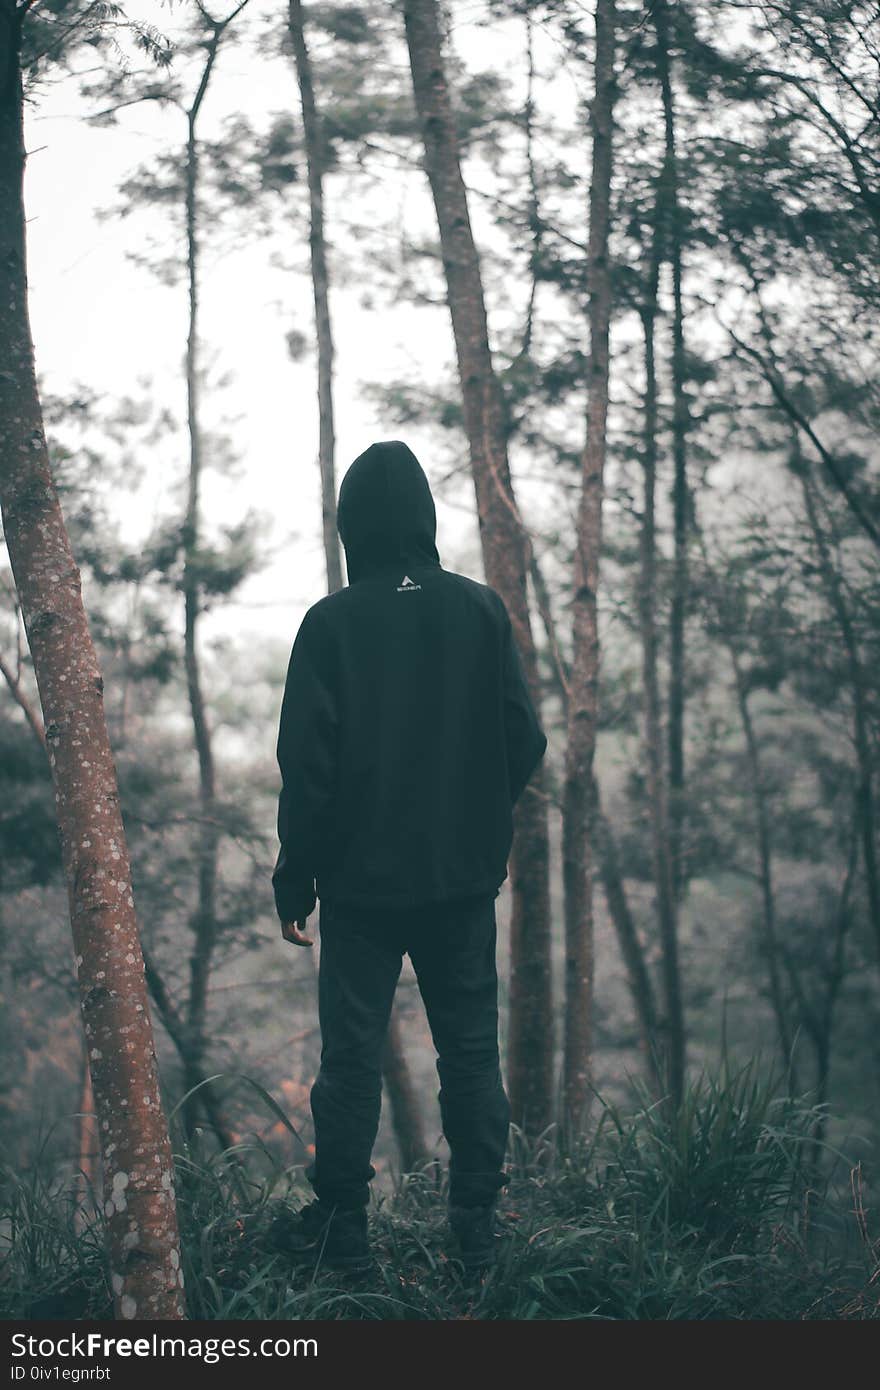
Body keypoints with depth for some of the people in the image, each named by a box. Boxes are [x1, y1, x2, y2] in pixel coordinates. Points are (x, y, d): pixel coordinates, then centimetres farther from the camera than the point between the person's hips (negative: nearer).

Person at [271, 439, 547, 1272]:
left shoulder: (333, 624, -10)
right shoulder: (481, 611, -3)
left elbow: (307, 765, -10)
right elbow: (524, 742, 0)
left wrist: (294, 882, -1)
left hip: (361, 885, -2)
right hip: (464, 881, 2)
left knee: (351, 1055, 7)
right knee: (471, 1054, 10)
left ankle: (340, 1225, 13)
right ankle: (477, 1226, 14)